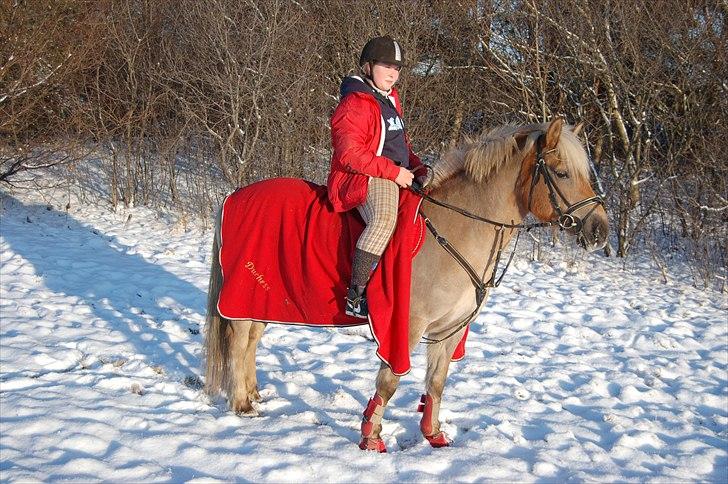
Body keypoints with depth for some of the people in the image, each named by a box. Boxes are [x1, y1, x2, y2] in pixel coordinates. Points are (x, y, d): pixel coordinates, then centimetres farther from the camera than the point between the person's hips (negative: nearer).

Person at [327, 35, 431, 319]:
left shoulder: (391, 100, 21)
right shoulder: (354, 104, -9)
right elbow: (350, 155, -18)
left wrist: (418, 169, 9)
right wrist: (394, 171, -20)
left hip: (398, 177, 10)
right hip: (363, 179, -10)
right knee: (384, 219, -38)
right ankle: (355, 296, -38)